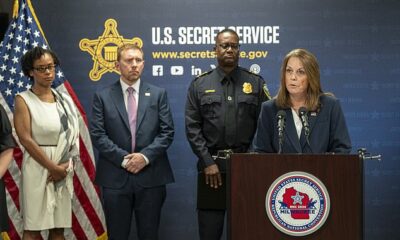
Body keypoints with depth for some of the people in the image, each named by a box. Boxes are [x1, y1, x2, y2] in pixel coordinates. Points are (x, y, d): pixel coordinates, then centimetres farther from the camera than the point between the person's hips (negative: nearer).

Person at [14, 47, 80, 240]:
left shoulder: (65, 99, 11)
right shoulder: (23, 100, -4)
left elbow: (74, 135, 9)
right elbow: (26, 139, -12)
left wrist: (66, 166, -6)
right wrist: (53, 167, -13)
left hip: (64, 171, 5)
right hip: (38, 168, -5)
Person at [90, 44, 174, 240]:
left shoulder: (158, 94, 8)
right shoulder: (103, 97, 5)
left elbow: (167, 132, 2)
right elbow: (98, 135, -2)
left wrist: (146, 156, -12)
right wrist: (123, 158, -12)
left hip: (150, 176, 1)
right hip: (115, 177, -1)